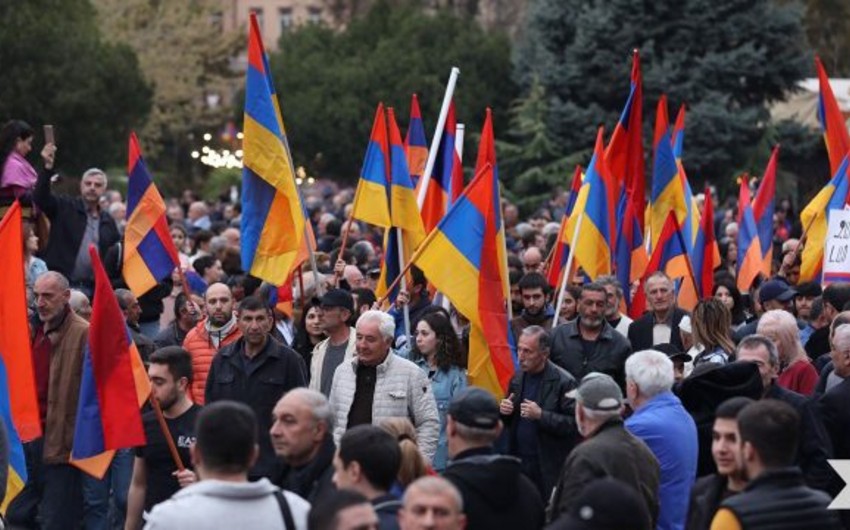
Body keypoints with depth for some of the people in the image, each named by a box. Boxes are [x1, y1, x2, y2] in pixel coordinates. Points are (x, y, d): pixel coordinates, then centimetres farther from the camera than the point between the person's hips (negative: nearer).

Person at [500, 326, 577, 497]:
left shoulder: (564, 382, -9)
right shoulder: (517, 378, 10)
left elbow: (574, 424, -14)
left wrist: (541, 415, -22)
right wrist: (504, 411, -1)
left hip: (548, 468, -5)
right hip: (518, 462, 6)